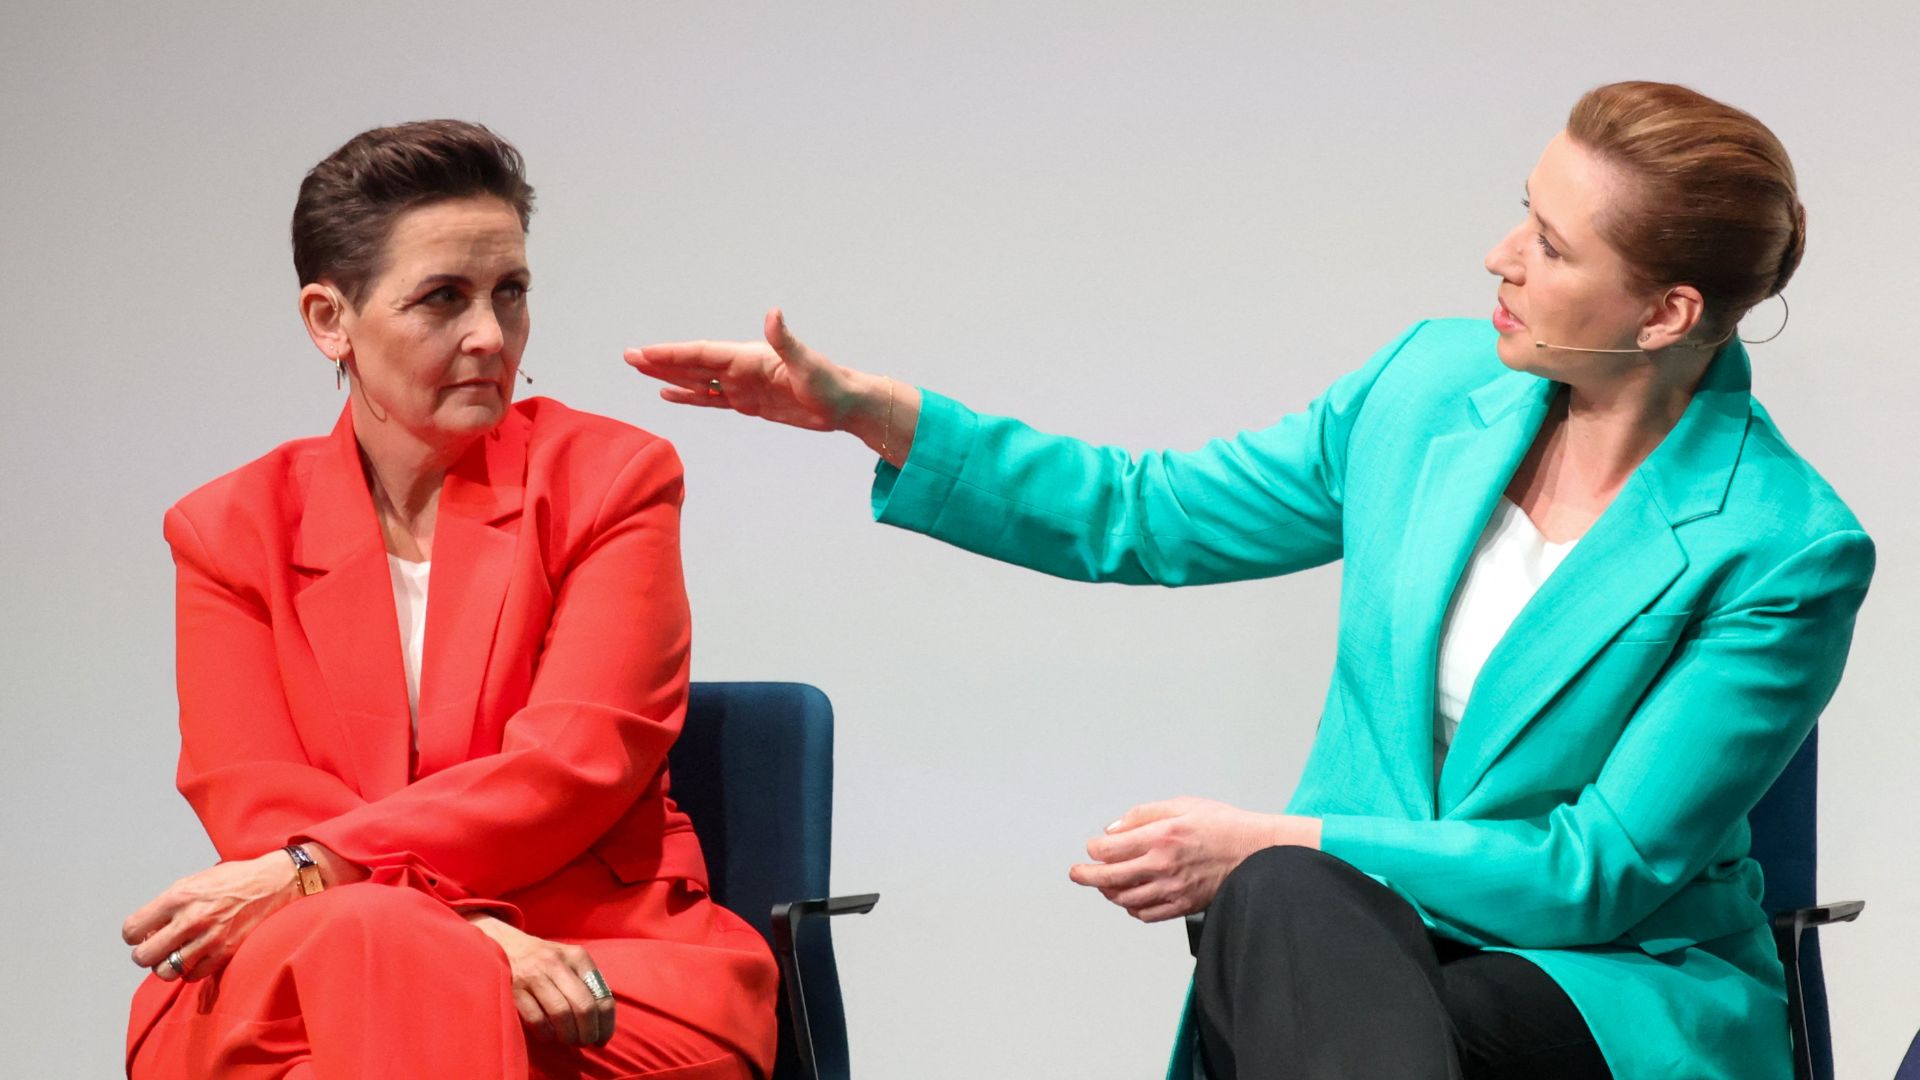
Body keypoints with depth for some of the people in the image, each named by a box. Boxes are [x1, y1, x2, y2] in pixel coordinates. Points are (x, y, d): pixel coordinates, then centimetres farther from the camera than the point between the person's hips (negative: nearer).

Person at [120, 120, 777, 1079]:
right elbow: (254, 804, -1)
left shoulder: (613, 479, 8)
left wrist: (312, 871, -17)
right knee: (366, 949, -36)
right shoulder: (230, 531, 12)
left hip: (585, 962, -2)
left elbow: (574, 769, -4)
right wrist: (471, 929, -21)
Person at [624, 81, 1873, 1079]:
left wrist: (1275, 844, -16)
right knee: (1282, 900, -36)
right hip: (1340, 940, 4)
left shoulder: (1792, 552, -12)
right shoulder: (1435, 386, 5)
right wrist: (865, 411, 6)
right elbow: (1150, 515, 14)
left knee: (1273, 884, -36)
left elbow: (1603, 870, -12)